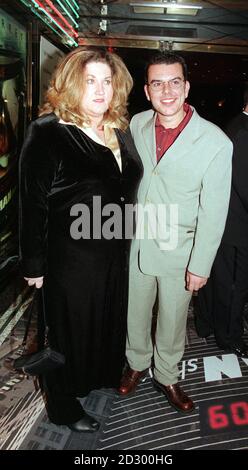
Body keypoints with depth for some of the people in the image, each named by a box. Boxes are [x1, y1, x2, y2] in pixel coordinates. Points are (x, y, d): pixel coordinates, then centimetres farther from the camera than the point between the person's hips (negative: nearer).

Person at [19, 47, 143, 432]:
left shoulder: (120, 130, 5)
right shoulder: (48, 134, -15)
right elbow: (33, 205, -14)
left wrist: (126, 242, 13)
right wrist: (34, 264, -10)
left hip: (115, 253, 7)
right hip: (71, 257, -6)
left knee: (109, 319, 24)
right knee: (71, 329, 13)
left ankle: (104, 376, 53)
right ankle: (63, 405, 39)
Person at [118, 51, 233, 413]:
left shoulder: (215, 142, -16)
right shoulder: (136, 125, -4)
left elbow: (214, 212, -13)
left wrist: (200, 265, -10)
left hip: (178, 250, -3)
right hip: (135, 242, 3)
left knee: (173, 320, 17)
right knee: (135, 312, 20)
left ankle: (166, 377, 43)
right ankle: (137, 363, 48)